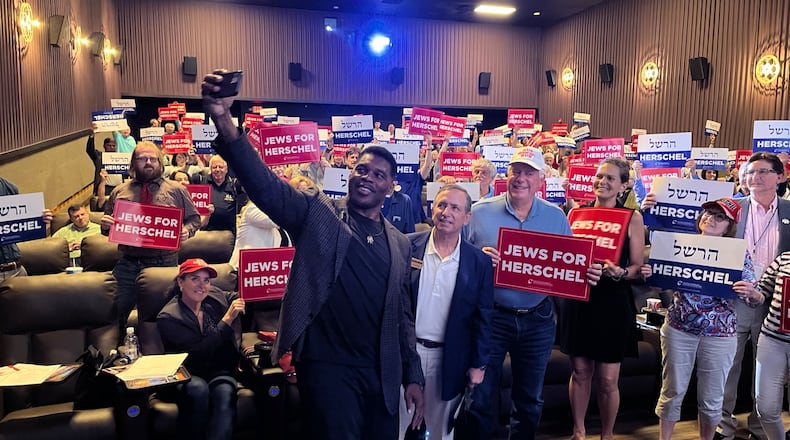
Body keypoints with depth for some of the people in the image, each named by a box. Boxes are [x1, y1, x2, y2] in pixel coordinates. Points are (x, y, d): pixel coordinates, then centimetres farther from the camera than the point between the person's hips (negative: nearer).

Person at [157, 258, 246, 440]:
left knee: (224, 393, -31)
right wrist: (227, 320, -20)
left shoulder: (216, 297, 5)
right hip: (188, 375, -2)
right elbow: (199, 352, -16)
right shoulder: (167, 318, -8)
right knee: (198, 390, -35)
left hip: (220, 371, 2)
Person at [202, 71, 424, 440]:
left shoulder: (399, 243, 10)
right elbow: (265, 185, -18)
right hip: (328, 366, -4)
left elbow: (402, 313, 14)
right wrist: (223, 119, -32)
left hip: (382, 373, 5)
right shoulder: (318, 214, -2)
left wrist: (413, 376, 10)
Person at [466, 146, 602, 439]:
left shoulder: (557, 217, 2)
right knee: (481, 397, 7)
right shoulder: (480, 212, -5)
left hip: (538, 320, 3)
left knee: (530, 400, 19)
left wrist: (589, 273, -14)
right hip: (491, 317, -2)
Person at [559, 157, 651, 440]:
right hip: (578, 300, 2)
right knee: (580, 371, 11)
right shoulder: (577, 211, 5)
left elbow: (638, 267, -1)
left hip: (613, 303, -2)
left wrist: (620, 272, -21)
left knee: (607, 379, 4)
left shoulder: (632, 218, -1)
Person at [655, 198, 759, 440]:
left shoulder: (738, 253, -3)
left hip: (719, 334, 0)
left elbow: (756, 300, -2)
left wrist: (752, 293, -28)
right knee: (672, 392, 10)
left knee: (711, 398, 12)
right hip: (678, 329, 0)